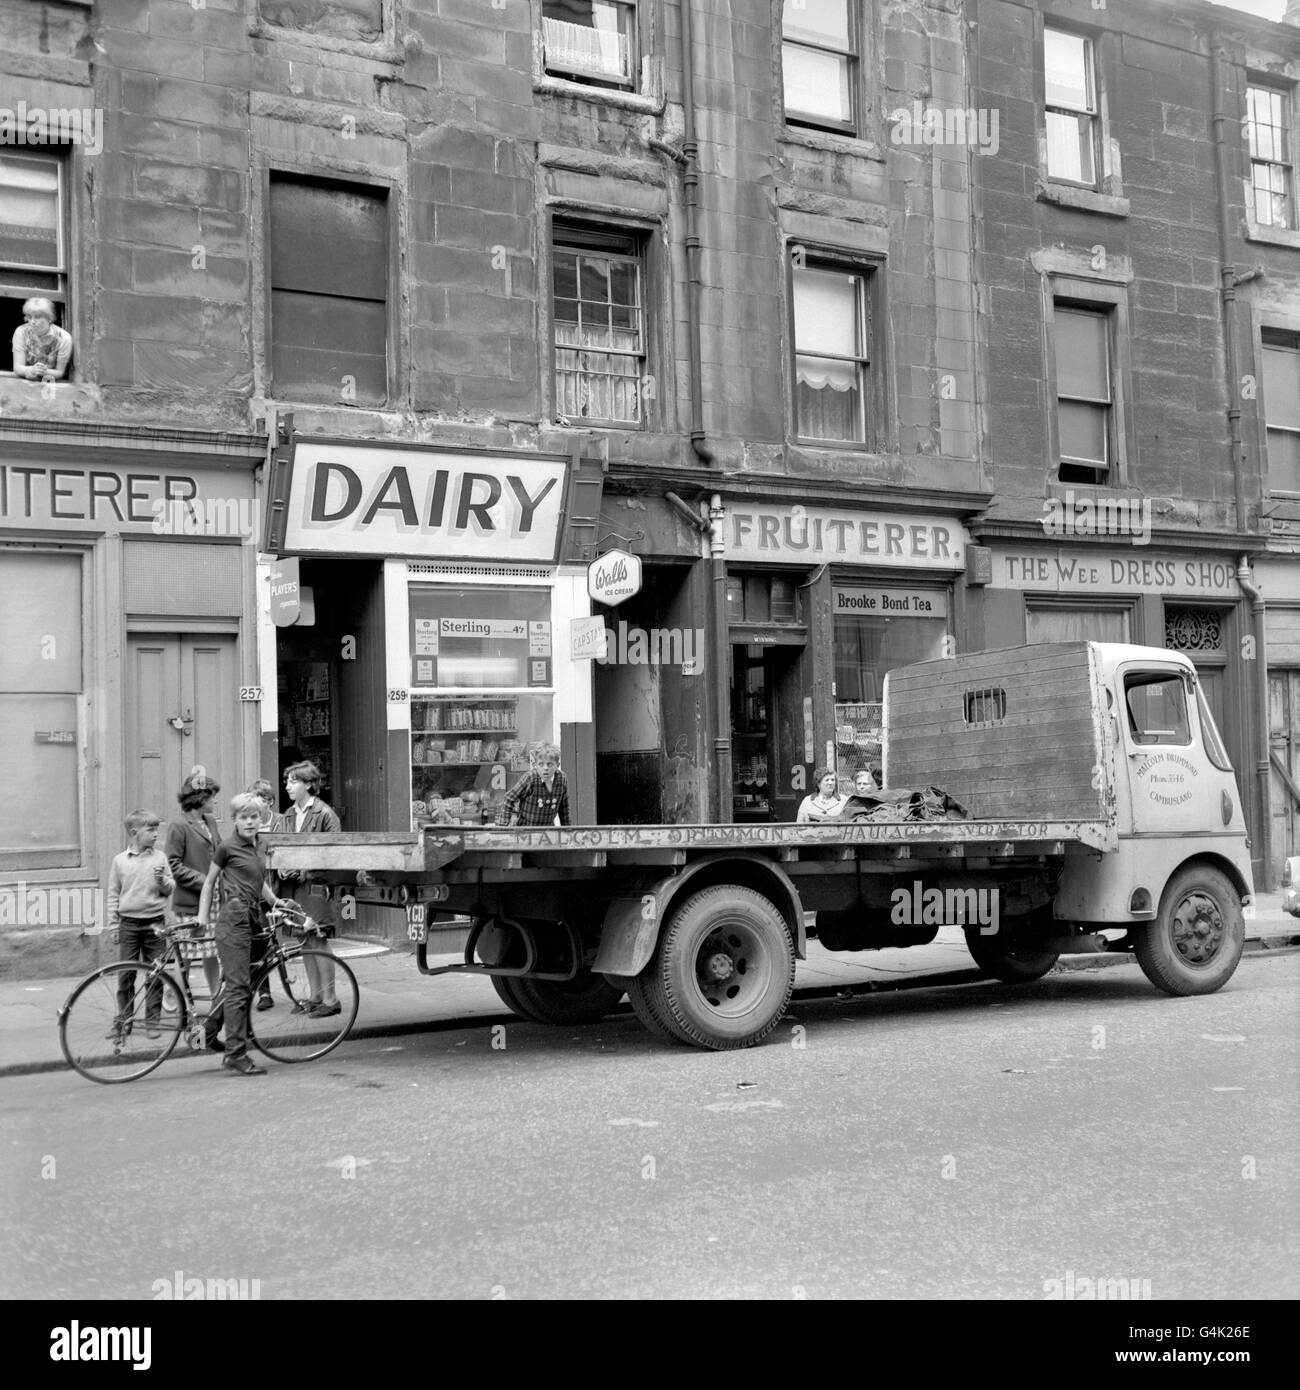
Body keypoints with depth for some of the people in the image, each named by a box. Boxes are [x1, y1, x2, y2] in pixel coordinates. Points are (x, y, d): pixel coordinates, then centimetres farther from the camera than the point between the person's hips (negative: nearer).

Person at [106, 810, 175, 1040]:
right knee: (126, 974, 3)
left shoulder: (159, 857, 3)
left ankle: (152, 1021, 11)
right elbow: (113, 894, 7)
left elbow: (170, 889, 8)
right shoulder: (120, 860, 2)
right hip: (129, 923, 0)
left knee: (155, 974, 2)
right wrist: (113, 925, 4)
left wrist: (162, 880, -14)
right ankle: (124, 1019, 16)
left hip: (154, 922, 0)